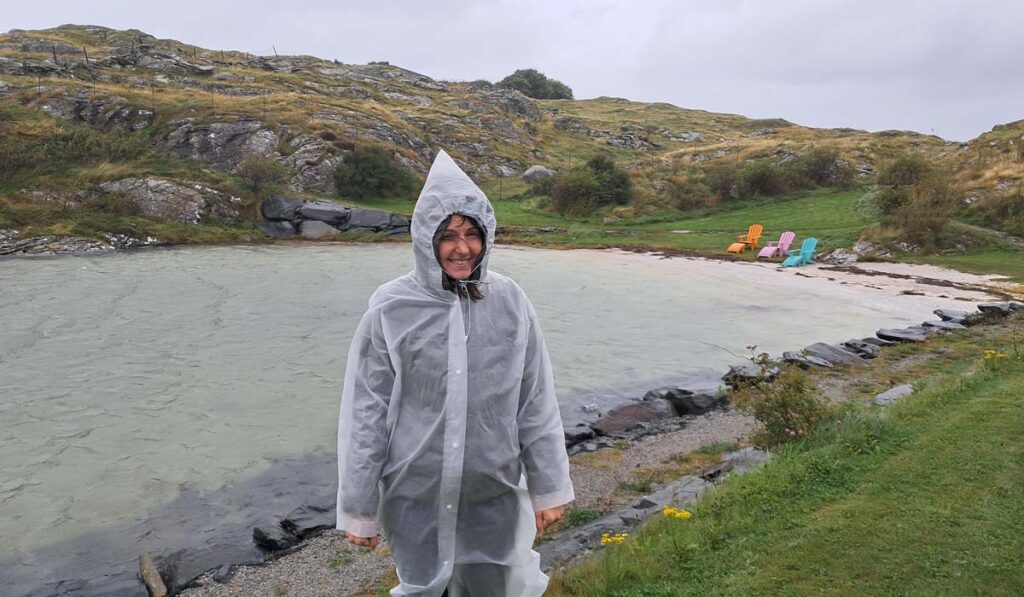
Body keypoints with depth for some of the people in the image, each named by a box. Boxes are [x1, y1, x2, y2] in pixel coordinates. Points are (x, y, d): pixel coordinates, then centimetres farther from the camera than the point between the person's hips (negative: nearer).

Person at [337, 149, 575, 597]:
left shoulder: (510, 304, -8)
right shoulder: (391, 311, -13)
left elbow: (537, 405, -1)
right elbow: (365, 415, -6)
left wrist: (549, 488, 3)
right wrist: (357, 506, -1)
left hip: (494, 495, 2)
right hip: (415, 497, -1)